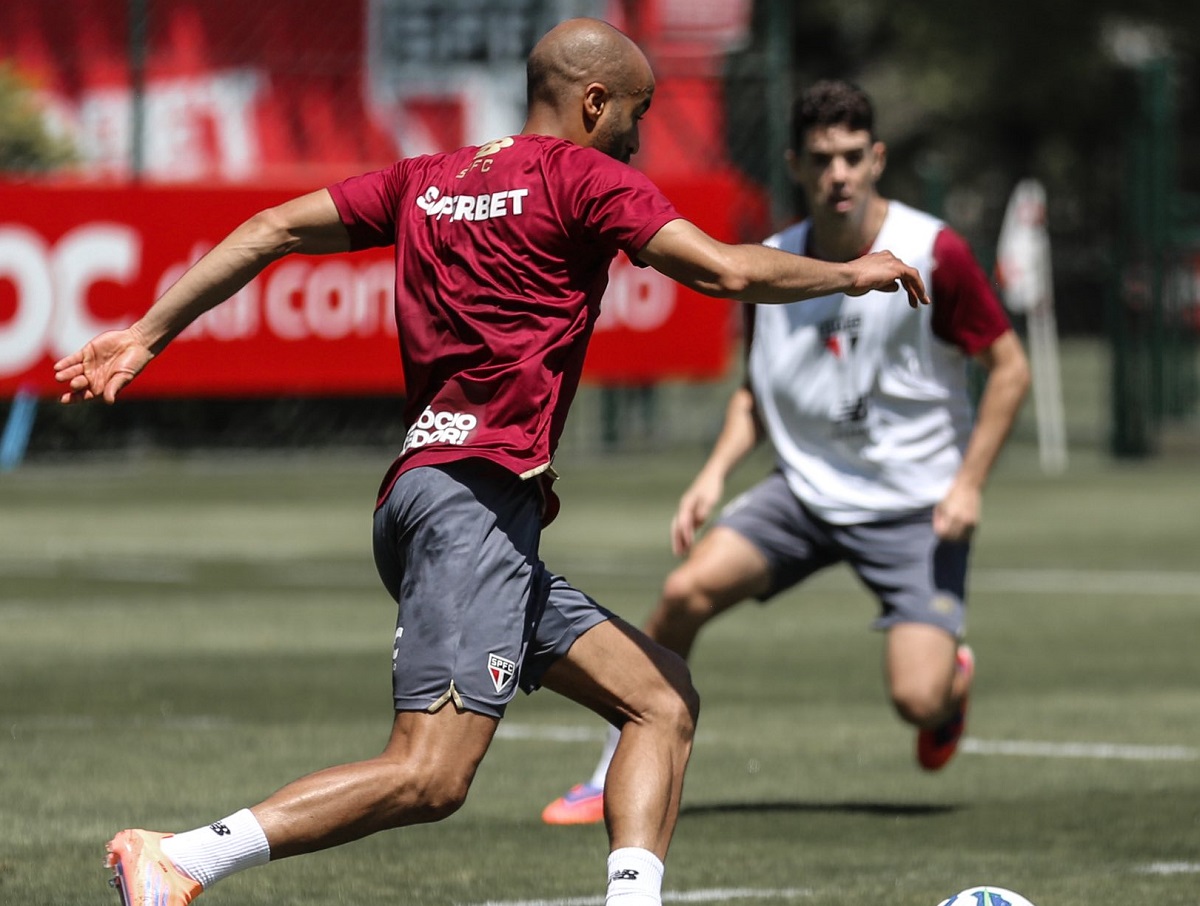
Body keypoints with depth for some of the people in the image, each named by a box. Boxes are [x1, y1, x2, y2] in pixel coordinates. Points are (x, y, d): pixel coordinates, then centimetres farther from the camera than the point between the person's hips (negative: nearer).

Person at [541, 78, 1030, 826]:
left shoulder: (933, 252, -14)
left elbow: (1009, 367, -6)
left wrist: (969, 484, -13)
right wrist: (716, 473, -1)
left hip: (915, 504, -4)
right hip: (807, 486, 4)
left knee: (918, 701, -16)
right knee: (690, 588, -19)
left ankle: (954, 673, 24)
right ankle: (618, 781, -4)